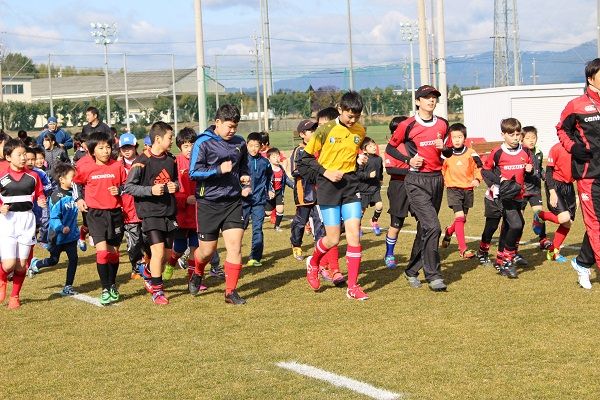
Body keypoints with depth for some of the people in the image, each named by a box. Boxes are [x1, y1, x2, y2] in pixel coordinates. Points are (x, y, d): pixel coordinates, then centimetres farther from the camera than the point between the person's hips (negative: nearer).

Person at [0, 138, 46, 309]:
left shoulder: (32, 176, 1)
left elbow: (39, 194, 11)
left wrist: (41, 201, -9)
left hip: (27, 219, 3)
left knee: (22, 263, 5)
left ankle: (15, 295, 23)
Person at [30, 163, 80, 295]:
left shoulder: (73, 194, 0)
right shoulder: (57, 197, -21)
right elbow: (54, 217, -24)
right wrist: (62, 228, -38)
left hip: (71, 235, 5)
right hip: (57, 235, -5)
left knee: (74, 259, -1)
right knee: (53, 261, 12)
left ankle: (68, 287, 11)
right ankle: (35, 263, 43)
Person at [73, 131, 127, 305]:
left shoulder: (117, 166, -3)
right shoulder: (85, 168, -5)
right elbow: (77, 183, 15)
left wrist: (119, 190, -10)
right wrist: (79, 199, 4)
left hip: (115, 213, 2)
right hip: (96, 213, -2)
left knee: (114, 251, 10)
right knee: (102, 250, -14)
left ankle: (112, 285, 30)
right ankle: (105, 290, -7)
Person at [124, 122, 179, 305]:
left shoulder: (171, 160, 7)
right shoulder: (142, 162, -12)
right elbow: (128, 187, -12)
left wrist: (175, 186, -1)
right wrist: (151, 190, -23)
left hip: (169, 212, 6)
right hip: (150, 212, -6)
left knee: (166, 254, 10)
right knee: (158, 250, -15)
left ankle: (150, 276, 38)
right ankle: (157, 291, -1)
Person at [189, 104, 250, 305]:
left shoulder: (239, 143, 6)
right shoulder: (203, 143, -10)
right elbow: (194, 172, -14)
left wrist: (245, 183, 5)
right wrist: (219, 170, -21)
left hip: (233, 202, 3)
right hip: (209, 203, -3)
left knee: (235, 245, -7)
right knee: (207, 250, 6)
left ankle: (231, 292, 2)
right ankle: (197, 273, 40)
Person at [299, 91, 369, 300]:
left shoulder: (360, 131, 6)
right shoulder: (325, 130, -7)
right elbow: (306, 157, -1)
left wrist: (360, 160, 2)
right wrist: (326, 172, -13)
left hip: (351, 185, 3)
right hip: (328, 187, -3)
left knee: (354, 234, -7)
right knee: (333, 239, -2)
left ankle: (353, 286, -1)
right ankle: (313, 262, 31)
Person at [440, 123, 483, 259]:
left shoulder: (471, 154, -2)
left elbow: (479, 168, 7)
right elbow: (440, 169, 8)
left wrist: (477, 179, -9)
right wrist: (441, 181, -4)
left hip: (468, 190, 3)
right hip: (453, 189, -3)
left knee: (463, 218, 16)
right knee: (459, 216, -17)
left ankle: (449, 231, 48)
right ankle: (463, 249, -15)